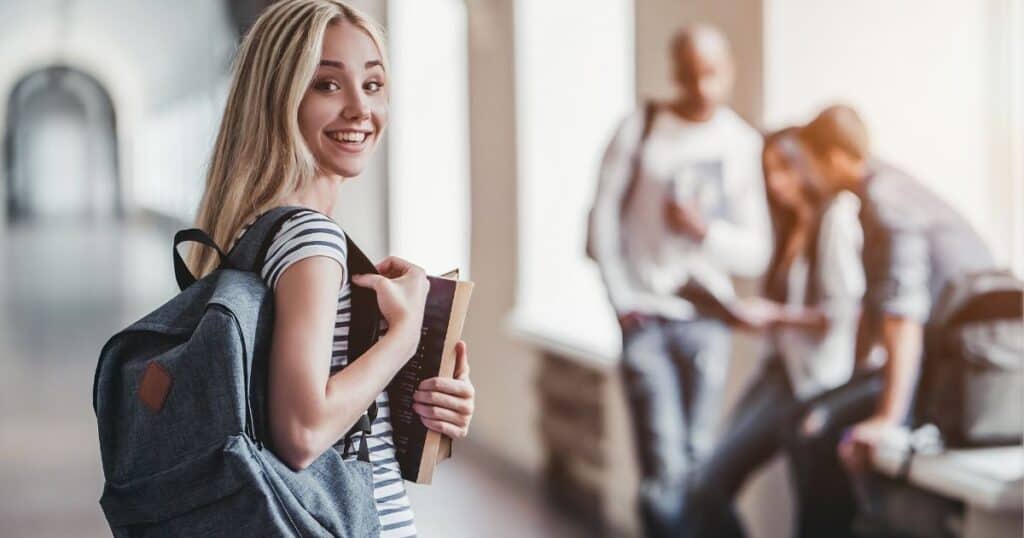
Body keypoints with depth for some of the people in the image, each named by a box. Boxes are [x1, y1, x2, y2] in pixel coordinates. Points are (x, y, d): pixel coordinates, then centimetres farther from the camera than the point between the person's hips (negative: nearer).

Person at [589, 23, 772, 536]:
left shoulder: (745, 147, 4)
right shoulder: (640, 130, 0)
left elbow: (756, 253, 4)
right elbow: (603, 222, 1)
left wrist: (706, 230, -14)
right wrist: (622, 300, -4)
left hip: (706, 320, 2)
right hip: (645, 318, -2)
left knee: (697, 459, 4)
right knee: (663, 463, -7)